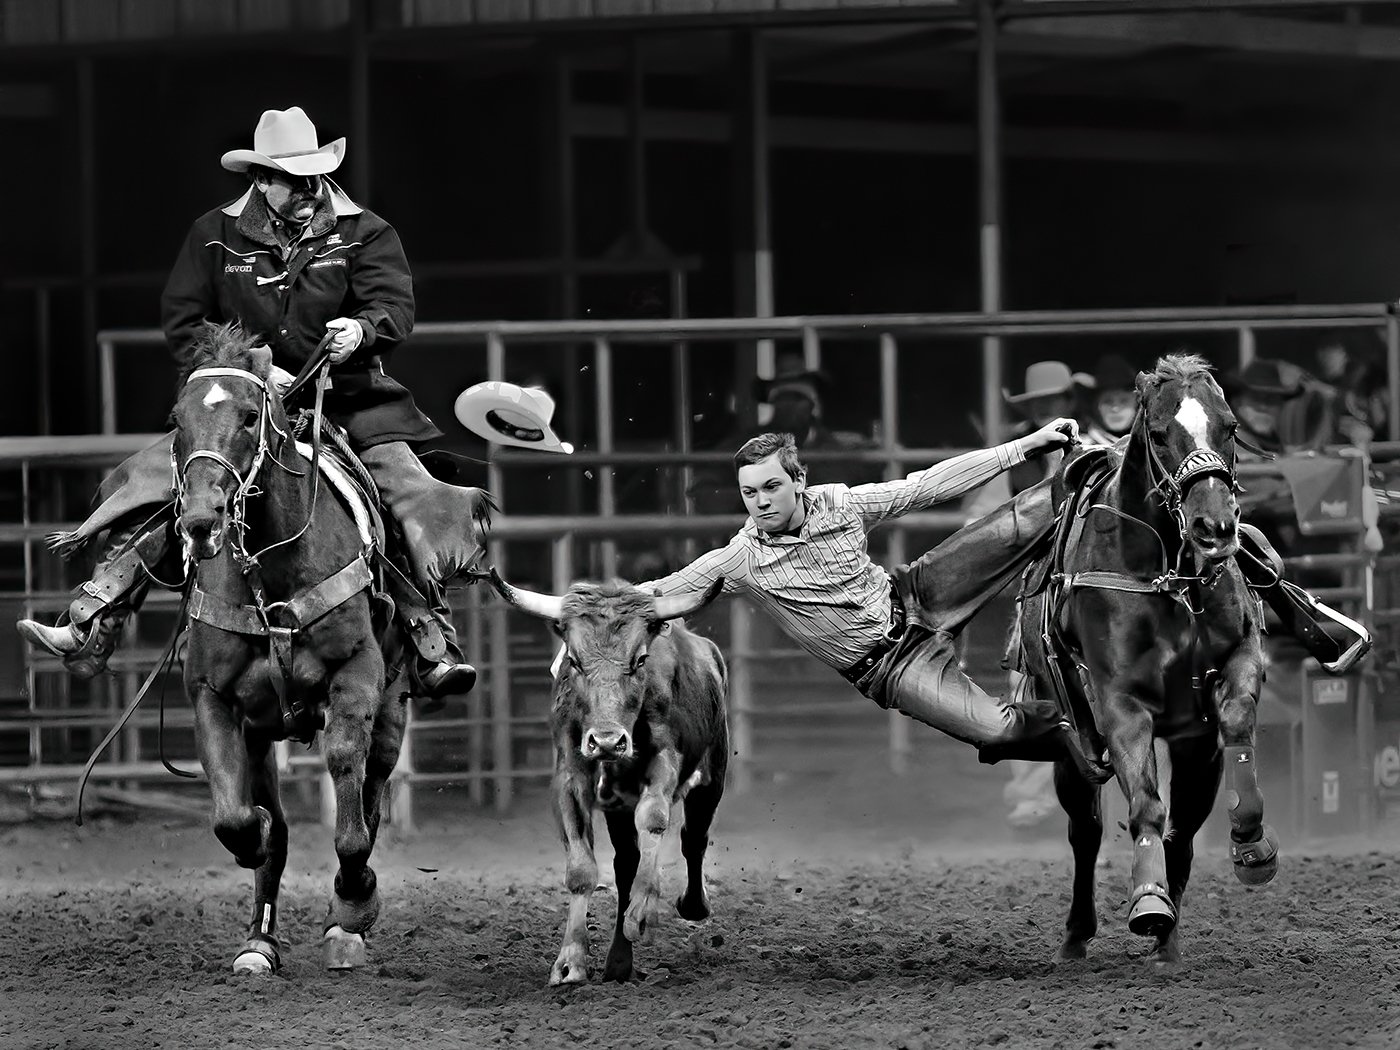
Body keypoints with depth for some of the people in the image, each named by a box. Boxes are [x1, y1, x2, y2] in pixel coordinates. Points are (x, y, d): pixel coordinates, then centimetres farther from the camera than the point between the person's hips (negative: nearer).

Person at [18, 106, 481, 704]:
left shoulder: (364, 234, 4)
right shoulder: (214, 237, 6)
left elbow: (396, 306, -9)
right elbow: (182, 322, 2)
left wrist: (361, 329, -33)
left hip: (348, 402, -1)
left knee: (412, 497, -22)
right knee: (149, 488, -15)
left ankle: (434, 652, -21)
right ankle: (88, 633, -16)